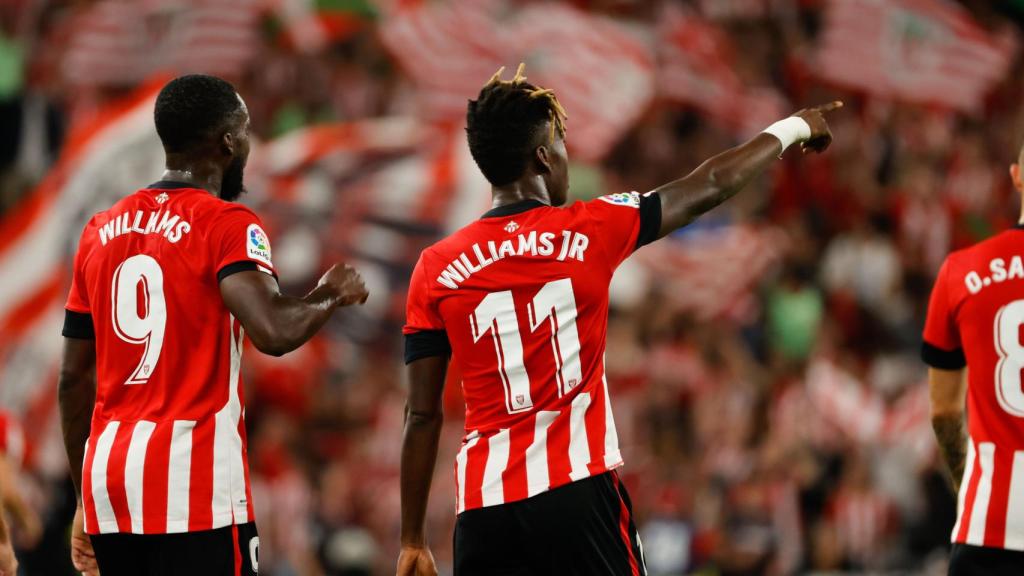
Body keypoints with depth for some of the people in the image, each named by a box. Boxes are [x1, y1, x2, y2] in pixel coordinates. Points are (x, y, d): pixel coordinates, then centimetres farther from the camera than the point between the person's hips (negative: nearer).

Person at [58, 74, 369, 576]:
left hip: (106, 474, 7)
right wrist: (331, 296, -1)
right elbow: (274, 332, -22)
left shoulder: (100, 231, 13)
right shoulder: (225, 224, -6)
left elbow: (74, 378, 16)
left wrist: (84, 500, 23)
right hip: (195, 482, -7)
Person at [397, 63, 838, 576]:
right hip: (579, 494, -1)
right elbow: (710, 188, 15)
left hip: (483, 507, 1)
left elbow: (422, 417, 3)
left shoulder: (435, 269, 2)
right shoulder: (590, 232, 0)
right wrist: (791, 129, 32)